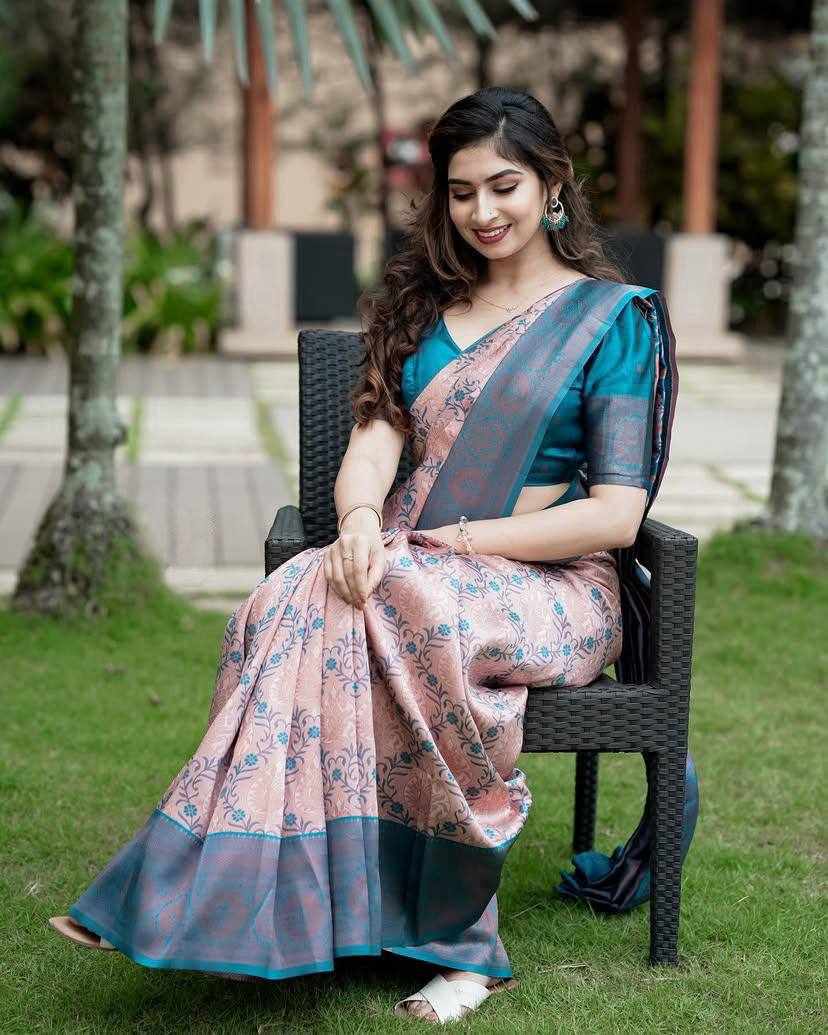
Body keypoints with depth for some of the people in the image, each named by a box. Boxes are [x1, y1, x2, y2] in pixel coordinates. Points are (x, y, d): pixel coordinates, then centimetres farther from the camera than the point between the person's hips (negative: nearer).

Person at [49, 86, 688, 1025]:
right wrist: (360, 519, -19)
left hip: (551, 589, -4)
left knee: (405, 600, -37)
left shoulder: (611, 317, 1)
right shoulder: (424, 303, 17)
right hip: (413, 565, 4)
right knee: (304, 595, -31)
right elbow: (375, 434, 5)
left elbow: (617, 516, -7)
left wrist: (458, 540, -14)